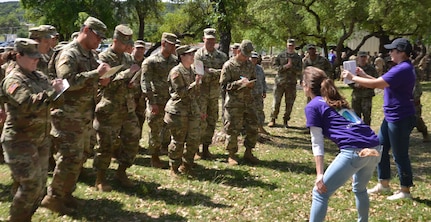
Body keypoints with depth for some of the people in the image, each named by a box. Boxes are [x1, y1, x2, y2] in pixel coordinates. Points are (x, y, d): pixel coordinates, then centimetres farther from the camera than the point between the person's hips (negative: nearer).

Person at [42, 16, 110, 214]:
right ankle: (53, 198, 10)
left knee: (78, 157, 15)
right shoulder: (69, 54, -15)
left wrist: (102, 79, 3)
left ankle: (66, 194, 28)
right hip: (69, 117, -9)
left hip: (85, 116, 9)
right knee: (69, 158, -5)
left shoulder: (91, 55, 12)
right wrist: (96, 73, -27)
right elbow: (67, 82, -29)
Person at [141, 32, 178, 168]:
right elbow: (145, 83, -10)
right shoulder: (151, 61, -6)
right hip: (157, 102, -4)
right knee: (155, 130, 4)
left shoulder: (175, 61, 9)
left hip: (172, 100, 5)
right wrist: (152, 102, -17)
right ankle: (154, 158, 16)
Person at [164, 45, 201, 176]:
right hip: (178, 111, -8)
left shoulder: (192, 71, 14)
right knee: (178, 141, -1)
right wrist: (195, 83, -18)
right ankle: (174, 169, 14)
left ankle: (185, 166, 23)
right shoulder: (176, 72, -10)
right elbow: (181, 92, -16)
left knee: (194, 140, 7)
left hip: (192, 110, 8)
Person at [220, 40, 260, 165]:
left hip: (249, 102, 6)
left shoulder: (250, 65, 9)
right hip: (234, 103, -6)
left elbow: (254, 79, 20)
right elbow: (224, 85, -10)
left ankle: (248, 153, 24)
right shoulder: (229, 65, -8)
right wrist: (239, 83, -21)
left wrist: (251, 83, -4)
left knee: (253, 128, 8)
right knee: (233, 130, 0)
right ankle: (232, 155, 16)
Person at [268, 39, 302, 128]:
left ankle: (285, 121, 14)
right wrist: (284, 67, -12)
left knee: (289, 103, 3)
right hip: (280, 82, -1)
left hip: (291, 83, 1)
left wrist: (292, 66, -14)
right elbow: (274, 66, 2)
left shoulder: (297, 57, 9)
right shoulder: (281, 55, 6)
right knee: (276, 101, -1)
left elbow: (299, 71, 3)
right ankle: (273, 119, 9)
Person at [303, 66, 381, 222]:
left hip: (355, 151, -8)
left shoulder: (312, 106, 6)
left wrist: (320, 174, 0)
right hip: (375, 148, 8)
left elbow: (317, 144, 1)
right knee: (360, 189, 32)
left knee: (320, 193, 5)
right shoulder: (338, 101, 27)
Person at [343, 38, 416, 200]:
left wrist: (353, 78, -15)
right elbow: (382, 83, 18)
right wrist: (364, 75, 11)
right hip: (391, 117, 11)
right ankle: (383, 184, 27)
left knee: (400, 155, 0)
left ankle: (405, 190, 14)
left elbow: (375, 84, -24)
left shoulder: (403, 69, -22)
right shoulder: (401, 68, 12)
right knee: (381, 148, 15)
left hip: (400, 119, -11)